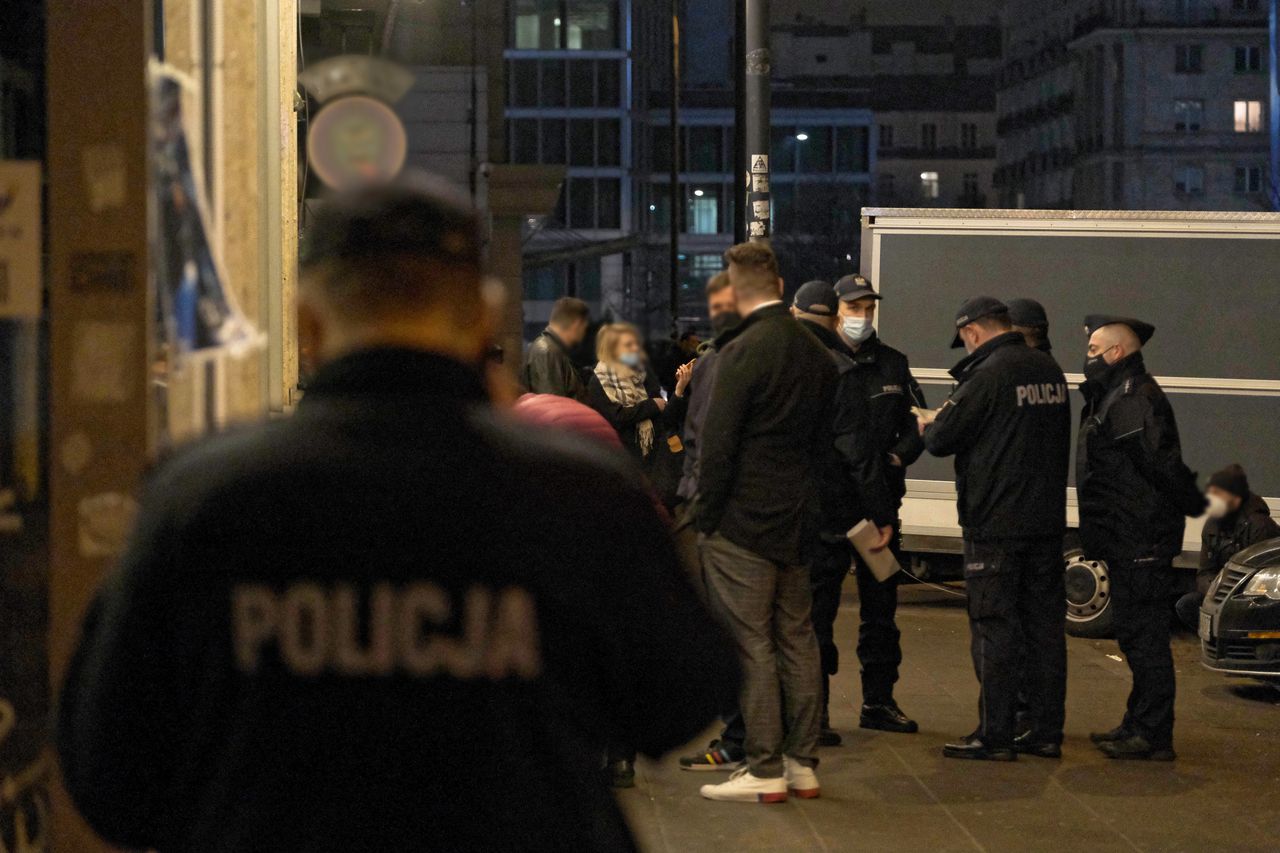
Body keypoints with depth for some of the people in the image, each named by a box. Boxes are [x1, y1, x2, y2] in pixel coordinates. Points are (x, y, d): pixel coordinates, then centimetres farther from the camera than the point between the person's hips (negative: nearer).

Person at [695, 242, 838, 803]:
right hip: (798, 519, 7)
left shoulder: (743, 352, -15)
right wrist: (808, 502, 17)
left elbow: (717, 442, -16)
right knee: (796, 638, 13)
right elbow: (824, 438, 12)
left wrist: (707, 516, -8)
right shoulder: (816, 353, 7)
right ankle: (802, 762, 19)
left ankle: (764, 771, -1)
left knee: (750, 644, -3)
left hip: (743, 519, -7)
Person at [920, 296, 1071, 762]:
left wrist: (929, 424, 12)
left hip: (996, 525, -7)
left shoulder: (989, 374, -14)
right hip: (1047, 521, 7)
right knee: (1045, 624, 10)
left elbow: (942, 439, -12)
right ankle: (1046, 731, 15)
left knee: (994, 628, -2)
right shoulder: (1050, 370, 10)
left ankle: (994, 735, 1)